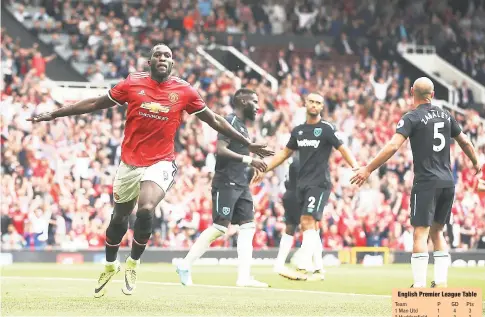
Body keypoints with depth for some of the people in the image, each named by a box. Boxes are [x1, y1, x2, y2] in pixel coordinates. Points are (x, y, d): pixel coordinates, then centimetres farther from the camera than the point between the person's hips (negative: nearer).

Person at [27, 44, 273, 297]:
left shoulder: (184, 91, -4)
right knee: (119, 218, 13)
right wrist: (52, 115, 6)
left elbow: (214, 120, 6)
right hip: (129, 163, 2)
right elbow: (94, 104, 5)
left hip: (160, 163, -2)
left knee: (145, 210, -25)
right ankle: (110, 265, 41)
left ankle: (133, 263, 1)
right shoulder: (133, 83, -3)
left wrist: (248, 145, 7)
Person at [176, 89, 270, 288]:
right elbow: (221, 150, -22)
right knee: (220, 227, -10)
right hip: (226, 183, -10)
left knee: (248, 225, 2)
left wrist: (253, 166, 14)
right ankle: (185, 266, -2)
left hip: (241, 184, 10)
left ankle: (244, 277, 1)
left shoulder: (243, 125, 19)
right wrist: (249, 160, -23)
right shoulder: (230, 121, -10)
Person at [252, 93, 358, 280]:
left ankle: (304, 268, -23)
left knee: (308, 221, -17)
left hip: (319, 183, -6)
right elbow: (285, 153, 23)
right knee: (308, 226, 7)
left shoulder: (327, 129, -4)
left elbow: (343, 149, -9)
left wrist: (355, 167, -26)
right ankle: (318, 268, 14)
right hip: (302, 184, 6)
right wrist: (264, 170, 21)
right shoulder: (298, 131, 13)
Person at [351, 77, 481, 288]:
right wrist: (475, 163, 43)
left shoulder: (412, 118, -7)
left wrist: (368, 169, -15)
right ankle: (441, 282, 9)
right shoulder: (446, 116, 11)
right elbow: (465, 142, 24)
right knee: (437, 232, 16)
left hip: (426, 183, -6)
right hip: (448, 183, 6)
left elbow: (393, 146, -17)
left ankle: (419, 285, -13)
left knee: (421, 233, -6)